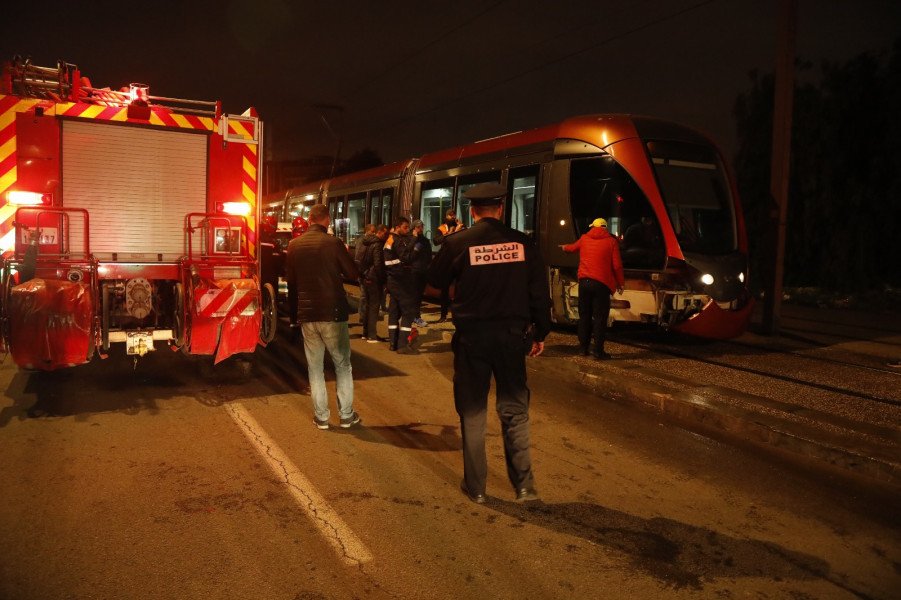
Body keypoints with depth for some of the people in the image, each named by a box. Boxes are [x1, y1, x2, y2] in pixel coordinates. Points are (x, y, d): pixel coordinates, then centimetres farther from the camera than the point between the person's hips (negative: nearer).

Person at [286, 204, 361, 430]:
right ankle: (346, 415, 15)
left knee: (315, 367, 12)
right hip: (333, 312, -3)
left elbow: (291, 278, 12)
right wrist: (340, 261, 13)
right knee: (342, 365, 10)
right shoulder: (333, 243, -12)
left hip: (307, 313, 3)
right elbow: (353, 273, -5)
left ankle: (321, 416, 16)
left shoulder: (294, 245, 1)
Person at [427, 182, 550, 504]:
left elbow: (435, 280, 7)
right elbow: (539, 292, 0)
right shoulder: (523, 242, -2)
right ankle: (524, 485, 17)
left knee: (472, 411, 12)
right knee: (514, 410, 14)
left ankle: (475, 486, 20)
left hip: (471, 336, -1)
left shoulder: (457, 242, -8)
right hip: (512, 335, 2)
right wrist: (540, 333, 10)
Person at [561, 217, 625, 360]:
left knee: (584, 316, 13)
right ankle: (598, 350, -3)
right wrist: (620, 283, 9)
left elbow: (573, 247, 33)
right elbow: (617, 265, -4)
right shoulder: (611, 241, 0)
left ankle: (584, 348, 18)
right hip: (601, 283, -4)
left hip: (584, 281, 4)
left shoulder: (584, 238, 11)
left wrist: (564, 247, 56)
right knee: (600, 318, -1)